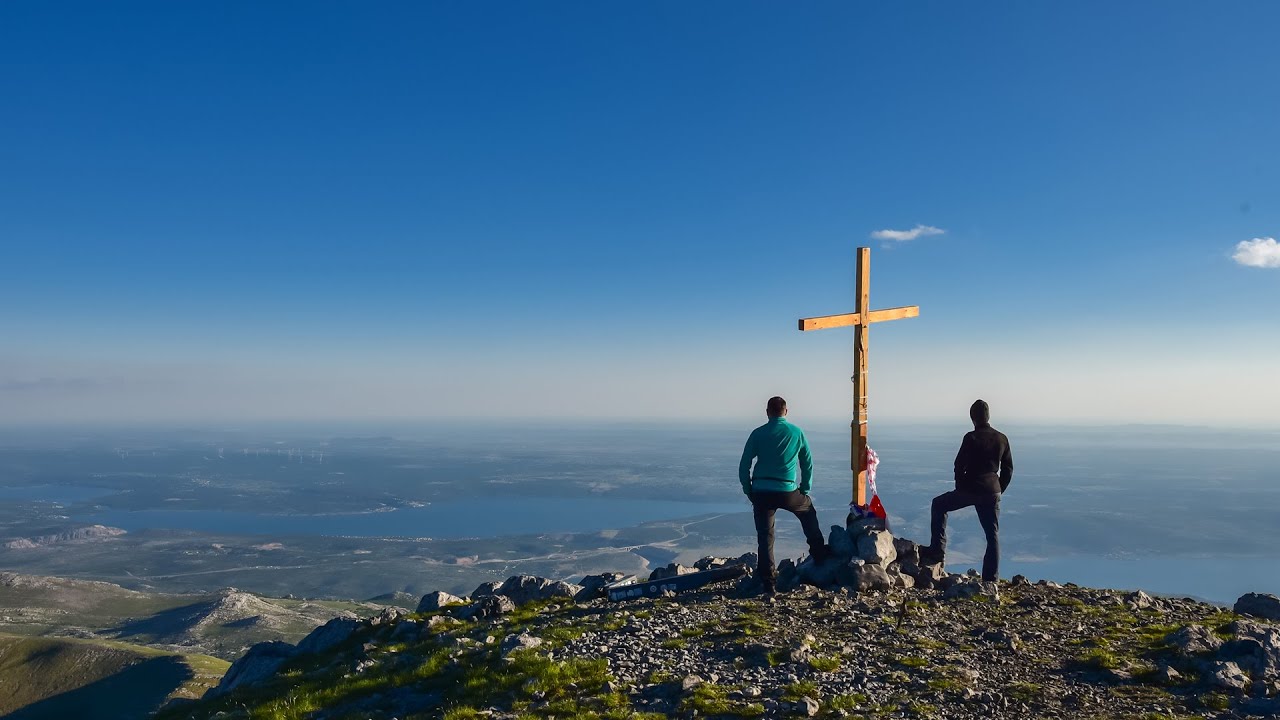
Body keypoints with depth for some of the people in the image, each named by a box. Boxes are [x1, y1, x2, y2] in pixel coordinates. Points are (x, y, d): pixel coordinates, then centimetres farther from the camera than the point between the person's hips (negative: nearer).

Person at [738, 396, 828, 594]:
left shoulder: (758, 434, 0)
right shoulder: (797, 433, 3)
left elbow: (744, 466, 1)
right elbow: (807, 464, 9)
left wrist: (749, 492, 11)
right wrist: (805, 489, 19)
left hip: (761, 493, -1)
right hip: (788, 493, 1)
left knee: (765, 537, 6)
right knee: (808, 510, 31)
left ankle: (769, 584, 4)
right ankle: (819, 554, 36)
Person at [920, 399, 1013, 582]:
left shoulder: (971, 438, -10)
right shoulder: (1002, 439, 6)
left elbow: (959, 465, -8)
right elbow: (1008, 469, 11)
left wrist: (960, 489, 6)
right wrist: (998, 490, 19)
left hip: (970, 489, -4)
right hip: (992, 492, 4)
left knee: (939, 504, 18)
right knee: (993, 535, 9)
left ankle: (937, 551, 14)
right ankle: (991, 579, 8)